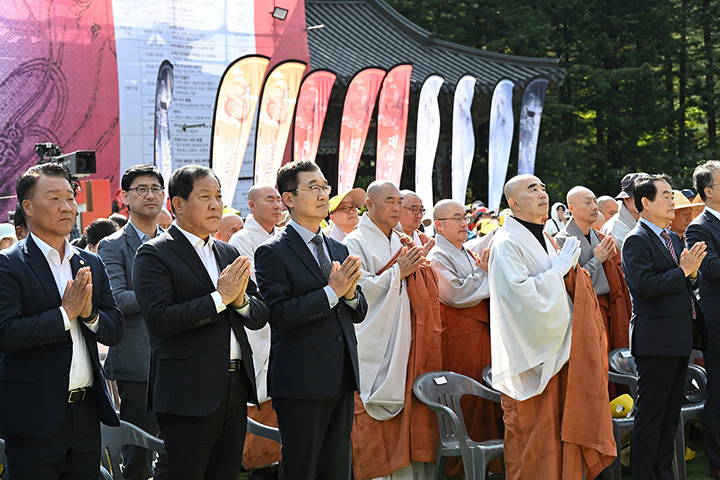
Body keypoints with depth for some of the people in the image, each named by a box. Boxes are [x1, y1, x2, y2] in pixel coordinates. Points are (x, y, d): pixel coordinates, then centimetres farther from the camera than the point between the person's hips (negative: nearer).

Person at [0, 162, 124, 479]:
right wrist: (65, 313, -17)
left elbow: (115, 331, 8)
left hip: (87, 413, 6)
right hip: (35, 417, -5)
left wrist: (89, 313, -12)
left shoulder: (92, 264, 11)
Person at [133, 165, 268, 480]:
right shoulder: (154, 254, -6)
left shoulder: (228, 253, 15)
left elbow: (260, 316, 13)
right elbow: (160, 320, -18)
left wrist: (241, 299, -9)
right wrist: (220, 297, -18)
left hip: (235, 390, 7)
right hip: (189, 395, -7)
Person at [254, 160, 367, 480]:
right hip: (302, 379, -6)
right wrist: (331, 292, -18)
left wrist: (351, 293, -6)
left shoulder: (339, 250, 15)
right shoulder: (273, 252, -7)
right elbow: (278, 315, -17)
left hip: (342, 378, 7)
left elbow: (359, 313, 16)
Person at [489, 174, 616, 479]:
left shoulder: (542, 239, 15)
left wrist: (569, 268, 4)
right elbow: (522, 293, -25)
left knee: (559, 430, 10)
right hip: (530, 355, -8)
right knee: (531, 442, -2)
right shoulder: (507, 243, -13)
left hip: (556, 350, 8)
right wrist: (559, 267, -15)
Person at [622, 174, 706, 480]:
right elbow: (646, 285, -23)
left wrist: (693, 273, -4)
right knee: (651, 413, -2)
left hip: (679, 338, 9)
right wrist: (682, 271, -15)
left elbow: (687, 285, 17)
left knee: (672, 411, 16)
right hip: (656, 338, -9)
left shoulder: (673, 238, 16)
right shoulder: (637, 241, -12)